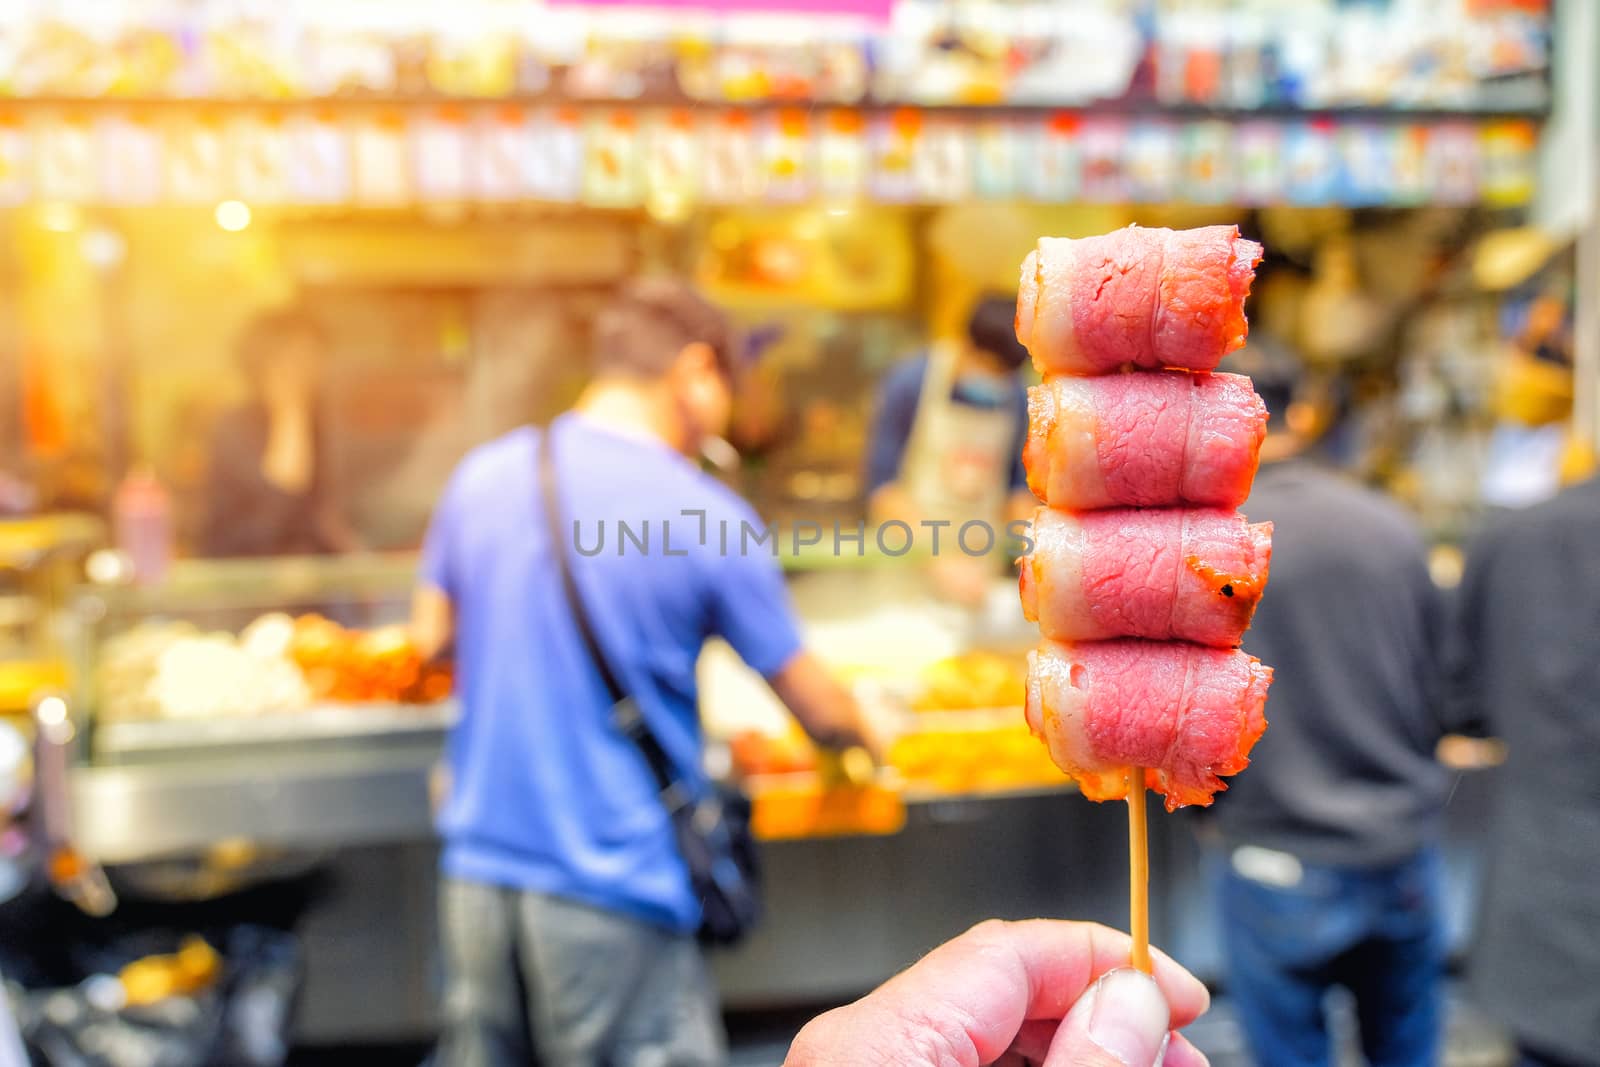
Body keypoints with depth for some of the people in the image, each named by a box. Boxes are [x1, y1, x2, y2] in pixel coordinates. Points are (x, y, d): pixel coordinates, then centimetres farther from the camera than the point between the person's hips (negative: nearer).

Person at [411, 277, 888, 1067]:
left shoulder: (479, 476, 1)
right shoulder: (711, 520, -11)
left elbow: (428, 641, 14)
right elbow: (820, 713, -2)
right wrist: (869, 733, 19)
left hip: (477, 866, 5)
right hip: (612, 889, -5)